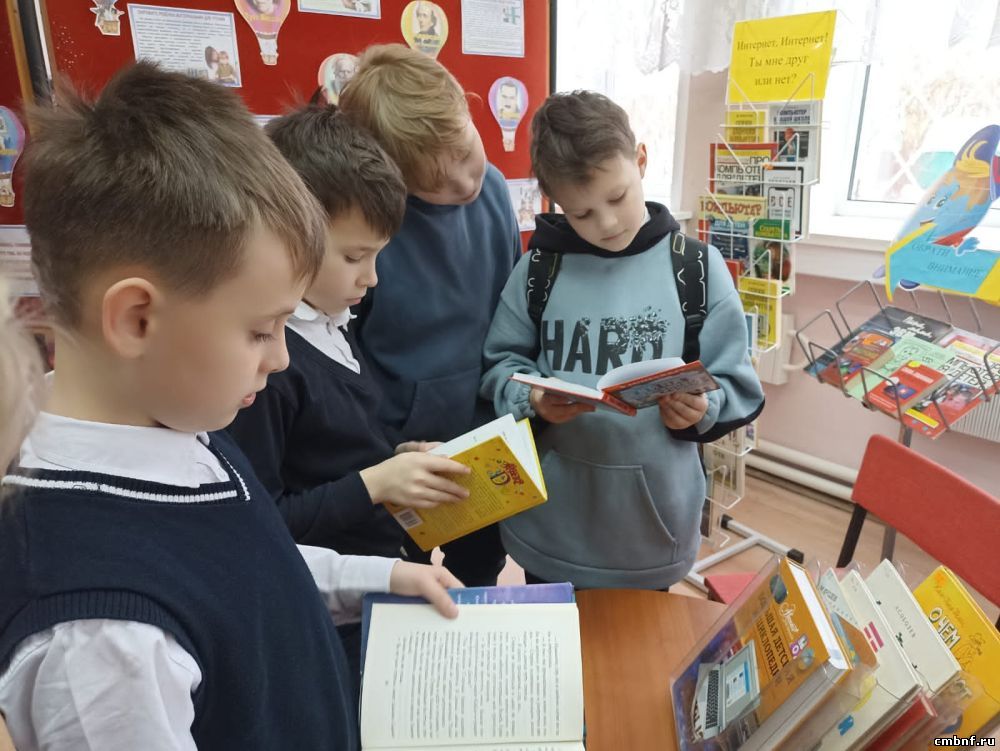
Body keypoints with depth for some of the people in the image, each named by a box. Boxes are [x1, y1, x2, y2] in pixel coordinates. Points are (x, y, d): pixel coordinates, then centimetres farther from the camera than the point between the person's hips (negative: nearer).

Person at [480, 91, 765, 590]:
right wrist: (532, 400, -17)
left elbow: (737, 386, -2)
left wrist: (701, 410, -22)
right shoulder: (539, 268, -4)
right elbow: (499, 365, 3)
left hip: (652, 523, 0)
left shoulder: (697, 268, -5)